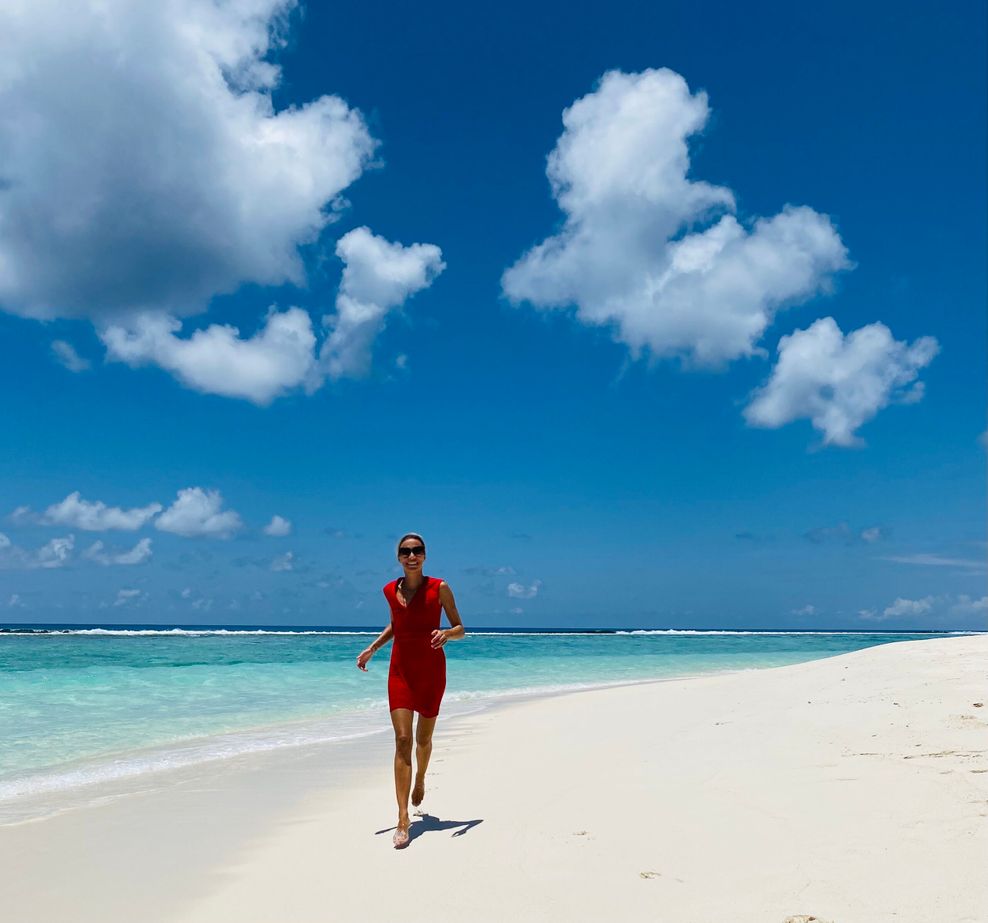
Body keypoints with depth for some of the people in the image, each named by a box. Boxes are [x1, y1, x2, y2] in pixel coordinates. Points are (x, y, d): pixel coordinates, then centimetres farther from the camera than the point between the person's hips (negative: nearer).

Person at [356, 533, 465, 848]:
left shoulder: (439, 588, -8)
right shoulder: (390, 591, 2)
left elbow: (460, 629, -2)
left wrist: (446, 633, -24)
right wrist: (372, 648, 8)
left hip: (431, 670, -1)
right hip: (401, 670, 1)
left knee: (424, 738, 15)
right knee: (402, 739, -10)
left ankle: (420, 780, 49)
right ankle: (403, 820, -10)